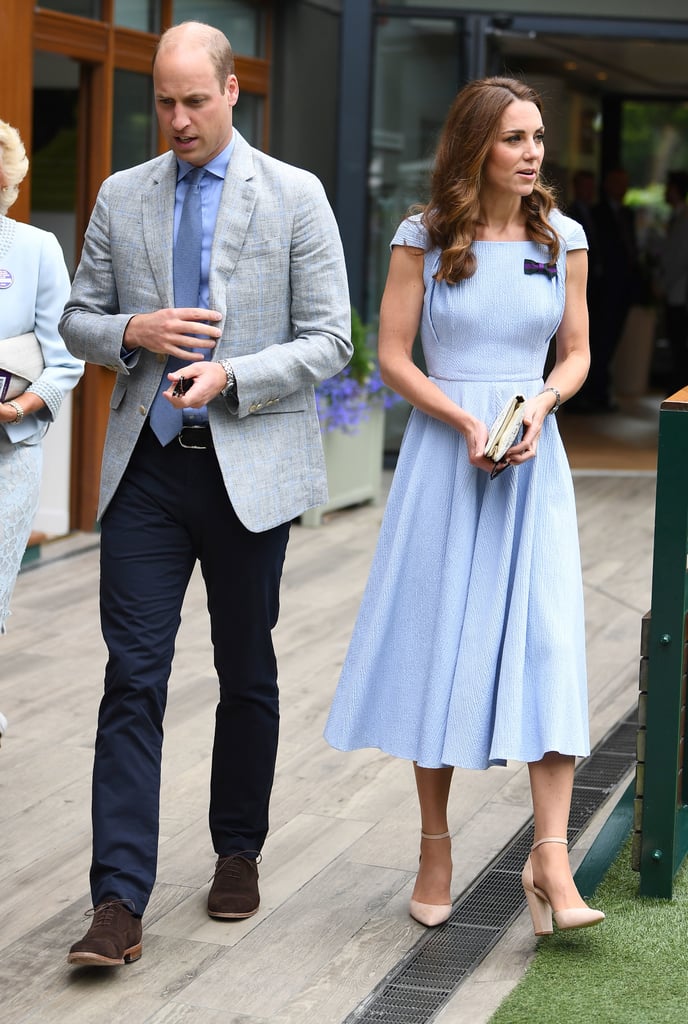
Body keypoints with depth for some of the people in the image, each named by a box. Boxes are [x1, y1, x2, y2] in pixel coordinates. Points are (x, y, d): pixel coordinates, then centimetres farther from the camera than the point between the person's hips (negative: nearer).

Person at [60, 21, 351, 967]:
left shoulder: (296, 198, -1)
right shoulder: (121, 197, 8)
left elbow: (328, 340, -4)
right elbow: (78, 320, 14)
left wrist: (230, 376, -18)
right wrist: (132, 333, -9)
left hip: (249, 466, -1)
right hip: (146, 467, 2)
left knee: (247, 676, 11)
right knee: (133, 678, -5)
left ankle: (239, 853, 30)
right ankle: (119, 905, -6)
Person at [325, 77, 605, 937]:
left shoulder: (563, 240, 6)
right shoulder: (423, 238, 0)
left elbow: (577, 353, 10)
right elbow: (391, 356, -1)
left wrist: (539, 405, -11)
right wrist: (467, 422, -14)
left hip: (533, 460, 1)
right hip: (443, 457, -1)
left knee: (548, 648, -10)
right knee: (437, 649, 3)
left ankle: (550, 857, -12)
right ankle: (435, 847, 16)